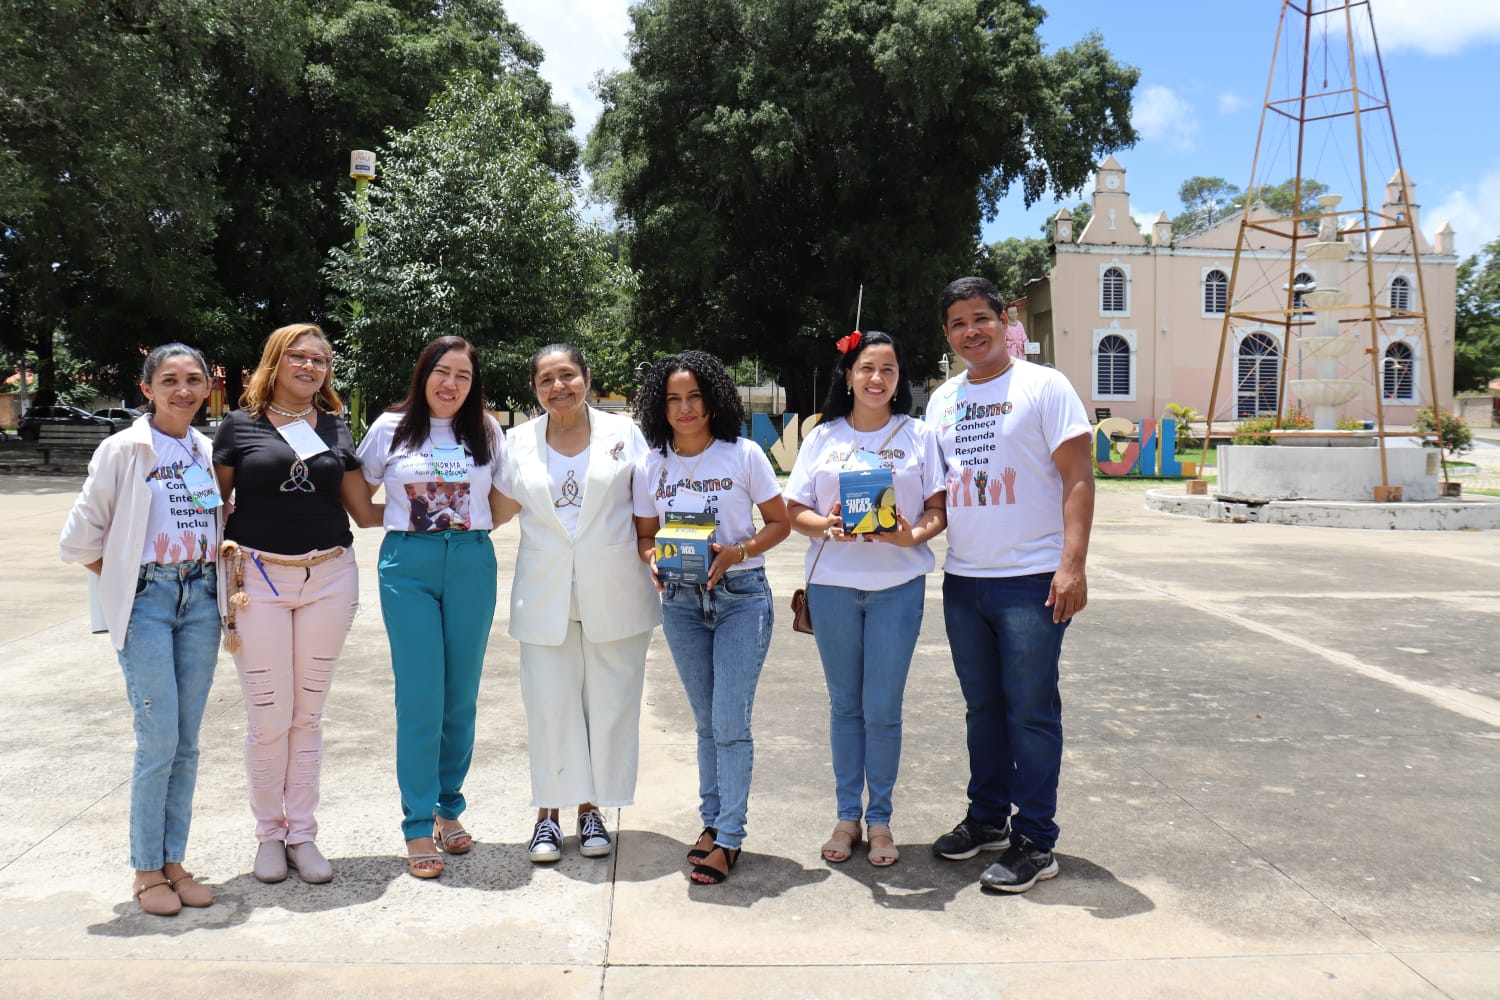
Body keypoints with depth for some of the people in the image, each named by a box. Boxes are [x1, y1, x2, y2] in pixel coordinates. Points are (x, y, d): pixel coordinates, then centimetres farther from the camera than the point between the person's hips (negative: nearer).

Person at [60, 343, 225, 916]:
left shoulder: (208, 451, 9)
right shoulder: (124, 450, -5)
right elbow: (80, 537, -2)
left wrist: (213, 577, 9)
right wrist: (125, 585, 0)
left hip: (201, 599, 5)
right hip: (147, 600, -4)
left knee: (187, 742, 7)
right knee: (158, 740, -6)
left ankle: (174, 862, 18)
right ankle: (146, 870, 8)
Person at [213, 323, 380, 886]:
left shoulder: (335, 429, 11)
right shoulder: (241, 426, 3)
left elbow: (364, 512, 12)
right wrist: (226, 557, -6)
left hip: (328, 580, 2)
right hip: (259, 581, -2)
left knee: (308, 715, 9)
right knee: (269, 717, 1)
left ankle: (302, 833, 21)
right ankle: (269, 833, 20)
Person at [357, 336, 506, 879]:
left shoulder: (486, 430, 10)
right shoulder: (390, 427, 6)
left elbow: (501, 504, 16)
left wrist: (469, 524, 2)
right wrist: (408, 511, 0)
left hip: (472, 564, 2)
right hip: (408, 566, -2)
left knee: (462, 697, 7)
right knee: (420, 698, -4)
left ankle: (449, 809, 25)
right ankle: (419, 827, 7)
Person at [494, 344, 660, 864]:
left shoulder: (621, 431, 3)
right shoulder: (518, 440, 8)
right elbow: (502, 507, 13)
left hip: (614, 592, -1)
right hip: (544, 595, 1)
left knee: (610, 701, 5)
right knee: (549, 705, 3)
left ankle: (591, 808, 20)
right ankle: (548, 813, 16)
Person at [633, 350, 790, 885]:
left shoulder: (743, 455, -5)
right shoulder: (651, 467, 5)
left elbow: (780, 521, -1)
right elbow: (645, 535, 13)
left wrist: (736, 553, -16)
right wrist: (653, 560, -10)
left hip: (741, 595, -3)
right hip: (680, 601, 4)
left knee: (730, 720, -5)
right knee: (707, 721, 13)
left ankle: (729, 838, 5)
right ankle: (713, 820, 26)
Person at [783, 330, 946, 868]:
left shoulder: (919, 435, 5)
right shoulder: (822, 437, 8)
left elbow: (939, 509, 2)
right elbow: (794, 510, 5)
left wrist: (913, 535, -18)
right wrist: (825, 526, -16)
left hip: (897, 586, -1)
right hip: (832, 585, 2)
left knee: (883, 708, 1)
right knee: (844, 705, 10)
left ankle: (880, 819, 18)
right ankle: (847, 815, 23)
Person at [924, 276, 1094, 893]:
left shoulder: (1043, 386, -3)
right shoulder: (942, 399, 14)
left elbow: (1078, 478, -9)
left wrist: (1072, 564, -17)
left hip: (1032, 580, -6)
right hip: (962, 581, 6)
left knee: (1031, 712, -1)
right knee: (983, 707, 15)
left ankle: (1035, 842, 9)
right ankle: (987, 818, 28)